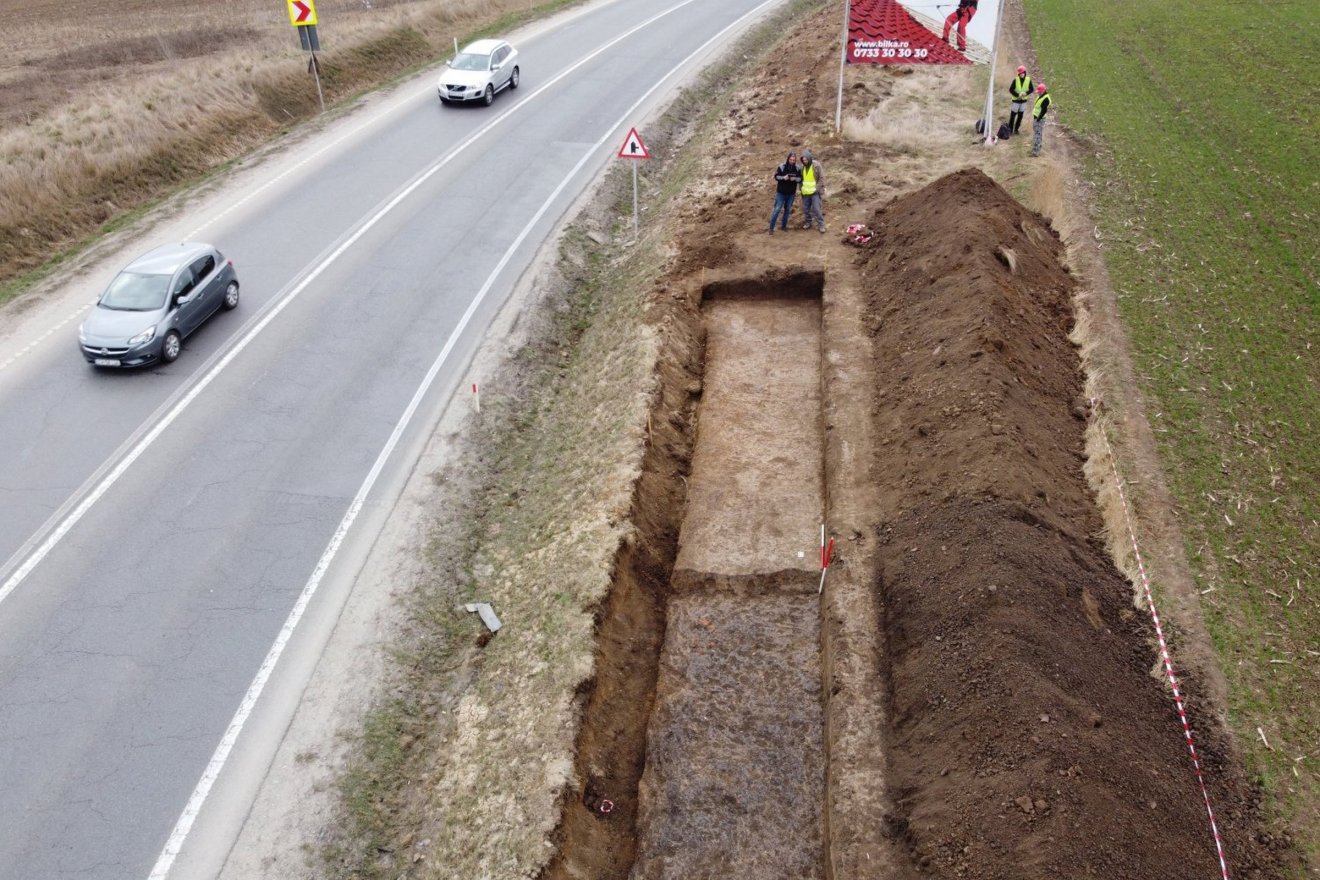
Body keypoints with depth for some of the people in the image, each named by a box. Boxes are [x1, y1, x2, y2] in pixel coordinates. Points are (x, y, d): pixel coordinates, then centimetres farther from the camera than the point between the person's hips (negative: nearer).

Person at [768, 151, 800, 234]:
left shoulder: (797, 168, -3)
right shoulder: (782, 167, -11)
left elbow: (800, 179, 0)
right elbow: (776, 176, -6)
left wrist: (795, 178, -21)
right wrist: (783, 177, -25)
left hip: (791, 193, 3)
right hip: (781, 193, -3)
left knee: (787, 210, 13)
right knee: (777, 209, -5)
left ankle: (784, 226, 27)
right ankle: (771, 228, 1)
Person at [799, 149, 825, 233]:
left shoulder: (816, 165, -8)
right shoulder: (802, 167, 8)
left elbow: (822, 178, -8)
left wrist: (821, 189, -13)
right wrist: (801, 189, 16)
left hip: (815, 192, -6)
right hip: (805, 192, 6)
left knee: (816, 209, -9)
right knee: (805, 208, 10)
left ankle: (822, 225, -2)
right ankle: (808, 222, 27)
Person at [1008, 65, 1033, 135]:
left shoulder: (1028, 80, -7)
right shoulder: (1016, 80, -13)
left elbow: (1032, 89, 1)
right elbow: (1011, 90, -10)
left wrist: (1026, 93, -19)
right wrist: (1018, 94, -21)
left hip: (1024, 100, 3)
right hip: (1016, 100, -3)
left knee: (1020, 116, 9)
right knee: (1013, 115, 1)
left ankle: (1016, 129, 21)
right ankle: (1010, 129, 12)